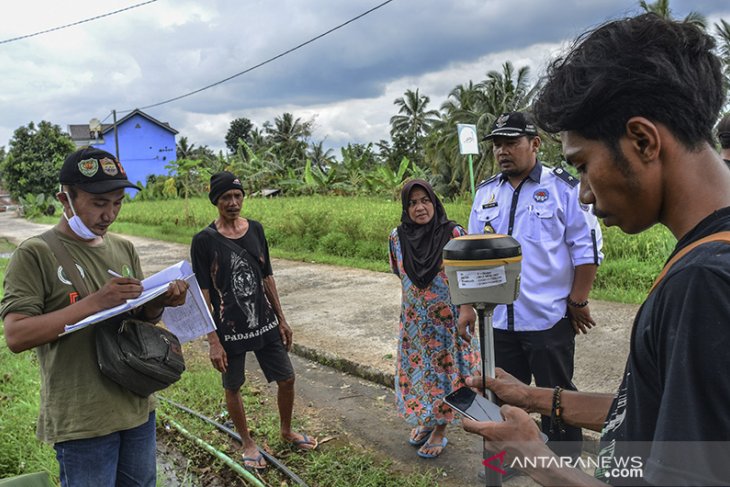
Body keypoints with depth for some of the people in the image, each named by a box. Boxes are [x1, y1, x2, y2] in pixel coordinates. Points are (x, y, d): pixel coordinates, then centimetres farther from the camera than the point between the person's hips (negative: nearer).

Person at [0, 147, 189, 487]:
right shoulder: (35, 254, -11)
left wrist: (159, 302, -9)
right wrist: (94, 302, -26)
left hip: (138, 408, 6)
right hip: (82, 421, -5)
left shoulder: (124, 249, 6)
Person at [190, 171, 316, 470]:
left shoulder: (255, 229, 2)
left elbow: (267, 277, 8)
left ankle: (286, 432, 36)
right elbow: (203, 294, -11)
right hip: (229, 330, -4)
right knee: (233, 388, 12)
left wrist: (281, 319, 9)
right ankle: (248, 443, 36)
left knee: (286, 379, 10)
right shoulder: (204, 240, -12)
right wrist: (213, 341, -14)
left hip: (265, 324, 4)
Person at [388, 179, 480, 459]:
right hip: (414, 319, 3)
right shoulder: (398, 237, -4)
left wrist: (466, 309, -18)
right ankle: (424, 420, 36)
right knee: (417, 369, 14)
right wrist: (417, 299, 9)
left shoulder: (453, 233, -14)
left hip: (447, 318, -3)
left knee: (444, 369, 8)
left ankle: (440, 429, 26)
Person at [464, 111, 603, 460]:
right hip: (498, 319, 5)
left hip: (549, 318, -5)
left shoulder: (563, 187, -7)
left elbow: (587, 249, -6)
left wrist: (578, 302, -7)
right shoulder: (485, 192, 8)